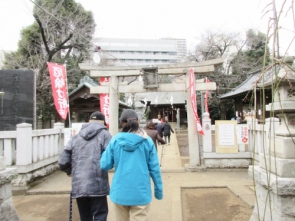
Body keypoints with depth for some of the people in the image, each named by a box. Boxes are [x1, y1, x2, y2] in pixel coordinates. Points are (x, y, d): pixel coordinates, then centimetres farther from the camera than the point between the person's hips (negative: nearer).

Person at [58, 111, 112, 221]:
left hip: (78, 186, 5)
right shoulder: (104, 134, -2)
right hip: (97, 185, -4)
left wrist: (70, 171, 26)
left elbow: (63, 161, 7)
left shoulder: (75, 137, 11)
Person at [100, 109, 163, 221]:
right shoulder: (147, 141, -5)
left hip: (120, 192, 1)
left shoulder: (115, 140, -5)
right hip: (141, 193, -1)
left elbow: (104, 165, -2)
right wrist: (158, 189, 8)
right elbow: (154, 168, -3)